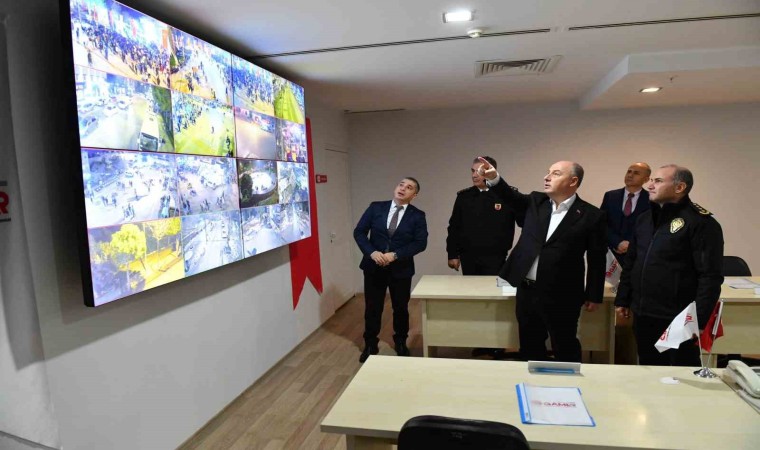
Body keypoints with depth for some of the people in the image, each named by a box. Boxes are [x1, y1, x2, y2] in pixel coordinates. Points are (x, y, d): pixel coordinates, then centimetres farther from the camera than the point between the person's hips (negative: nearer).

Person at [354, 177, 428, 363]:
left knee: (401, 308, 14)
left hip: (401, 269, 0)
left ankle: (401, 343, 36)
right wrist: (372, 252, -18)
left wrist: (395, 255, -21)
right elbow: (359, 232, -2)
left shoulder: (417, 215, -3)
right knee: (372, 308, 10)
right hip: (374, 267, 1)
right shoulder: (376, 207, -1)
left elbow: (420, 242, -12)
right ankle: (370, 345, 28)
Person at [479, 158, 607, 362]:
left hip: (561, 297, -4)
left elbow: (597, 259, -5)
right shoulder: (535, 202, 7)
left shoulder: (591, 215, -8)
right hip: (527, 291, 5)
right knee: (530, 347, 18)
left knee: (565, 350, 10)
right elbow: (511, 197, -6)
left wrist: (594, 296, -2)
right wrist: (494, 178, -25)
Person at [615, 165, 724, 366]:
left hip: (678, 320, -6)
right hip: (643, 315, 6)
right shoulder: (645, 218, 10)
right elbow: (630, 263, 15)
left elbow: (711, 276, -16)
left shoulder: (701, 222, -12)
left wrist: (698, 319, -19)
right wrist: (622, 299, 13)